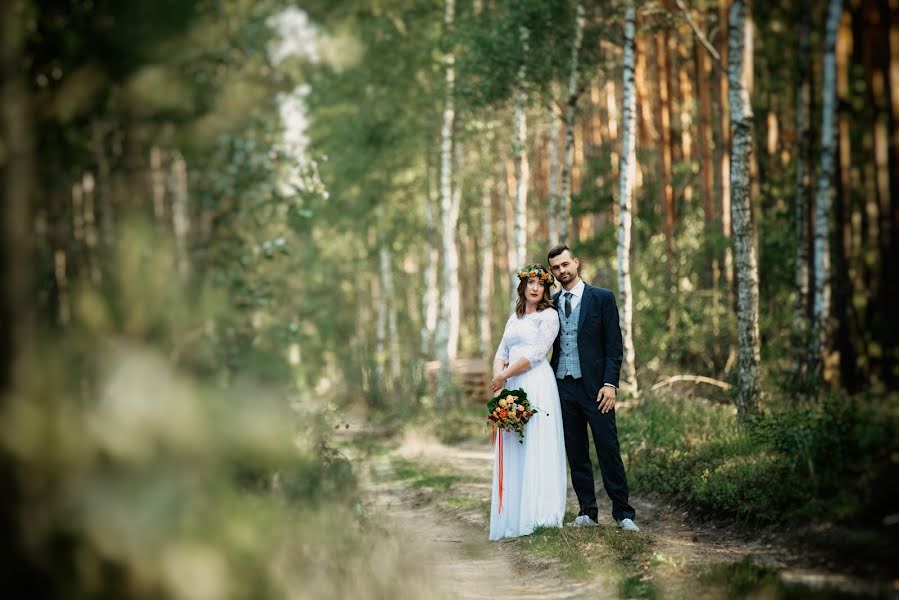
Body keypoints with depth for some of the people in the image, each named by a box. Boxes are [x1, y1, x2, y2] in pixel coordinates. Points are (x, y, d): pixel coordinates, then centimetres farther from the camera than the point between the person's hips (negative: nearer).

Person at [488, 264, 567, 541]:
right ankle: (511, 517, 7)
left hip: (537, 385, -7)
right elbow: (502, 352, 15)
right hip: (511, 388, 7)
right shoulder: (514, 318, 21)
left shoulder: (549, 316, 0)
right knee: (511, 451, 5)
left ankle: (536, 514, -7)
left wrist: (505, 375, -8)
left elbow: (536, 354, -9)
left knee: (536, 445, -8)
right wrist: (498, 375, -5)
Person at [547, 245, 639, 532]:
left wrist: (610, 384, -11)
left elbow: (614, 345, -3)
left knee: (609, 450, -4)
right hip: (562, 387, 4)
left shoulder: (602, 298, 0)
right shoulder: (551, 303, 11)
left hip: (594, 387, -4)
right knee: (576, 453, 7)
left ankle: (622, 512, 2)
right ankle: (587, 511, 14)